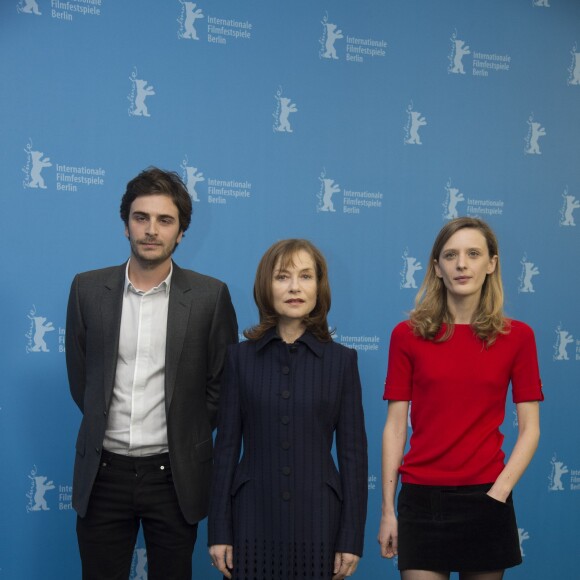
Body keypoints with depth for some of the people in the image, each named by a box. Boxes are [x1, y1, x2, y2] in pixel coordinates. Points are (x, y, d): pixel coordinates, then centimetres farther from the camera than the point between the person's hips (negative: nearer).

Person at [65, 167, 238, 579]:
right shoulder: (88, 289, 1)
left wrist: (187, 437, 5)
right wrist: (108, 427, 9)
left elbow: (222, 382, 3)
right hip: (104, 472, 1)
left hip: (174, 473, -1)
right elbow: (80, 375, 10)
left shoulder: (210, 296, -5)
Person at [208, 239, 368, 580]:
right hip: (253, 518, 0)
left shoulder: (342, 360, 1)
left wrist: (351, 538, -3)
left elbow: (353, 451, 0)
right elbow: (227, 446, 1)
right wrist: (219, 530, -2)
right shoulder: (241, 356, 2)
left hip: (318, 520, 0)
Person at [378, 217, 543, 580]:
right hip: (422, 499, -1)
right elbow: (395, 427, 0)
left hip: (486, 499, 1)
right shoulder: (408, 335, 0)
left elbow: (530, 430, 1)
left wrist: (499, 491, -10)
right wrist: (388, 510, -2)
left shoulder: (517, 336, 1)